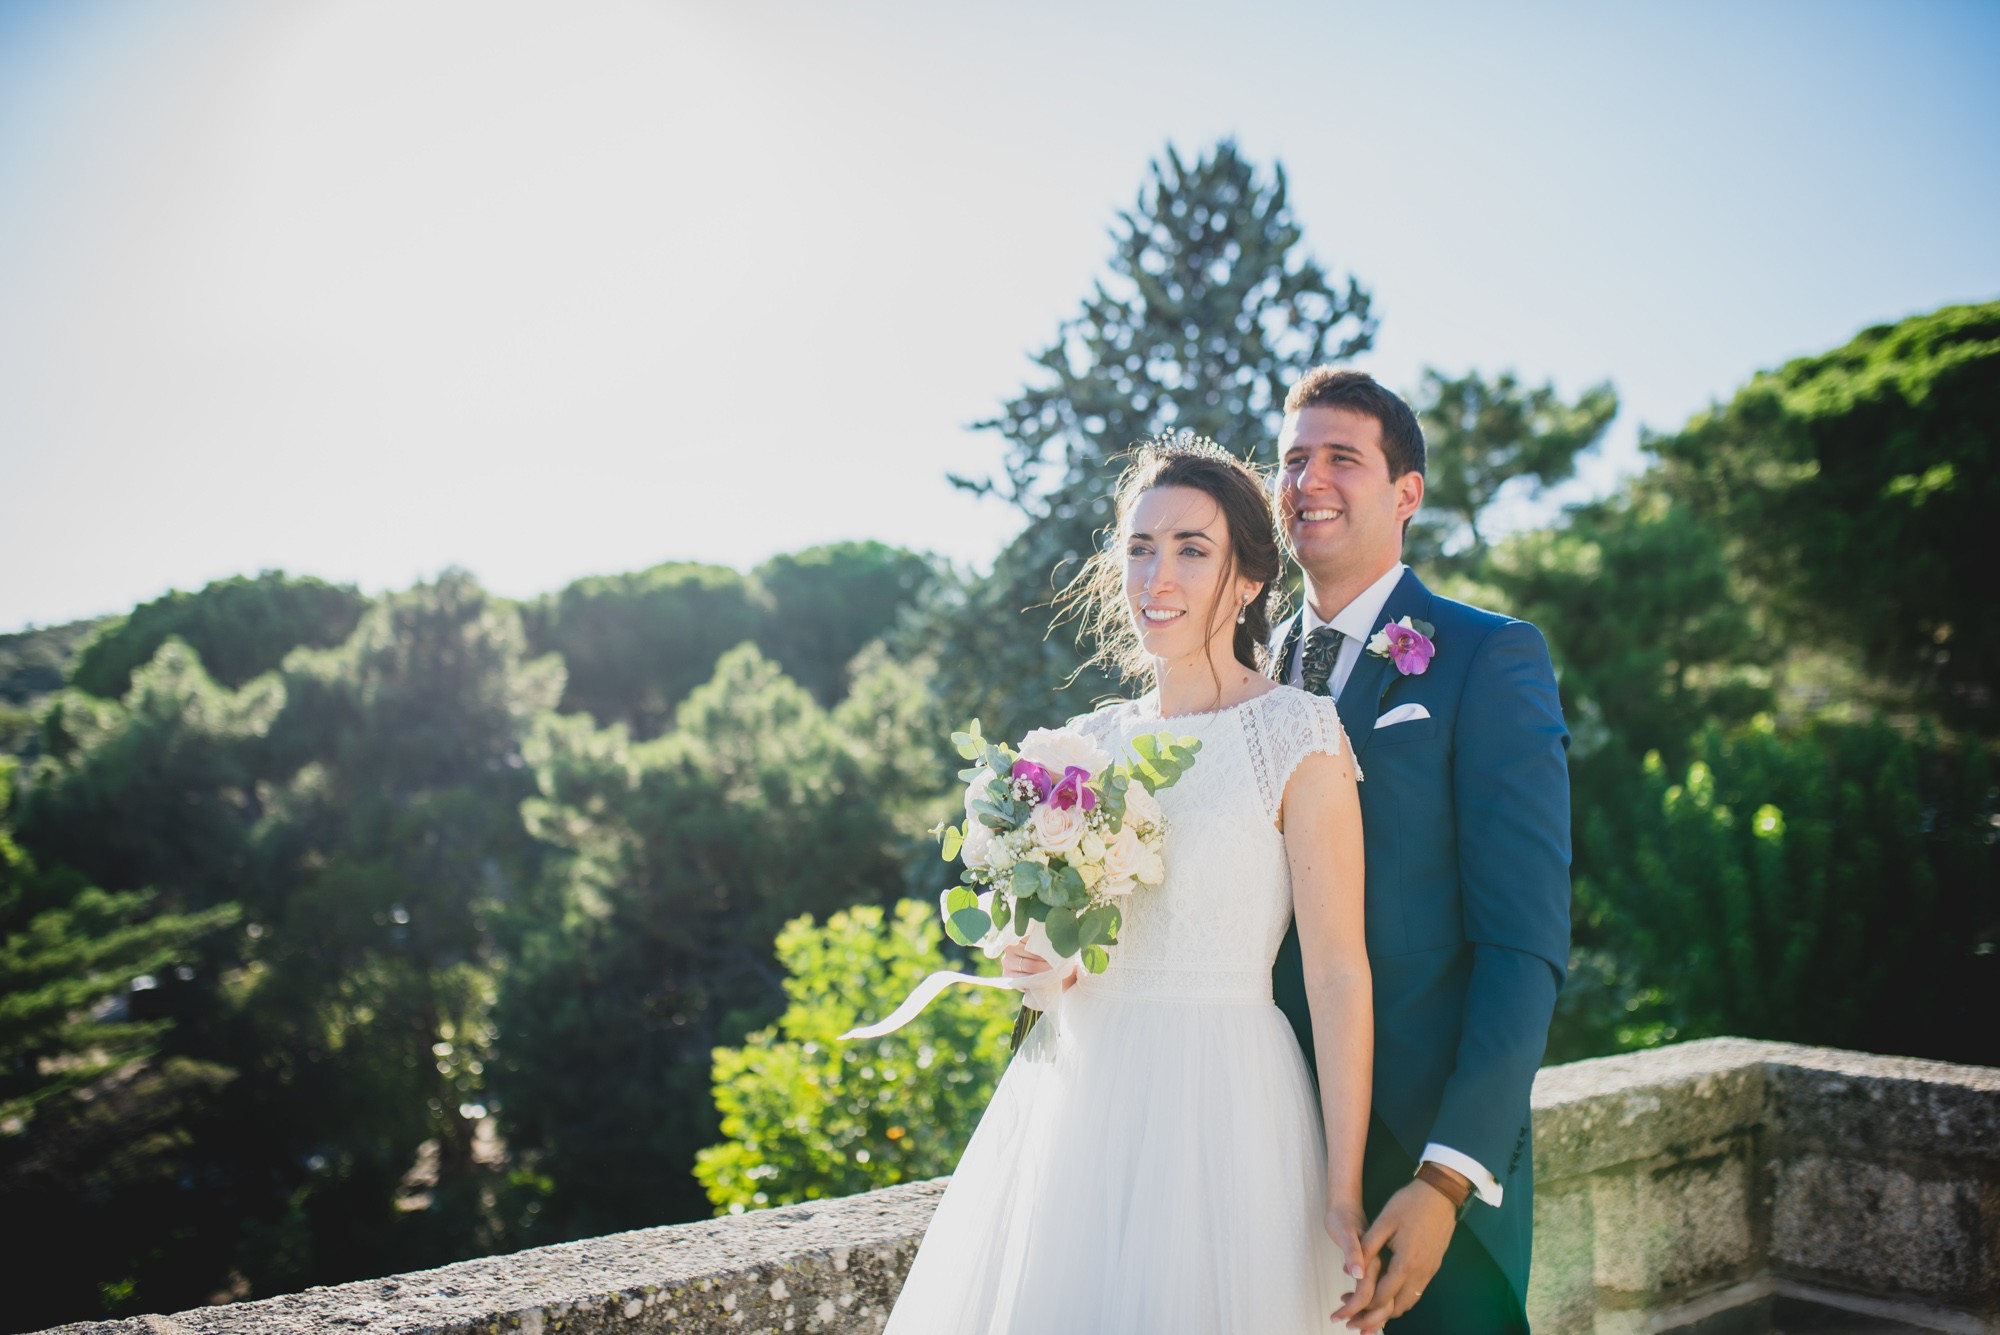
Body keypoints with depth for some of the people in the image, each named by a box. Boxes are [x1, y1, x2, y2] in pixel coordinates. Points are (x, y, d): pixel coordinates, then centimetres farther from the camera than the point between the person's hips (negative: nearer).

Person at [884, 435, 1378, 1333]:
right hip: (1073, 1100, 5)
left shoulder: (1300, 737, -8)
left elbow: (1338, 972, -11)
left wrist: (1344, 1193, -14)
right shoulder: (1093, 739, 8)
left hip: (1219, 1109, -5)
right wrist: (1030, 958, -3)